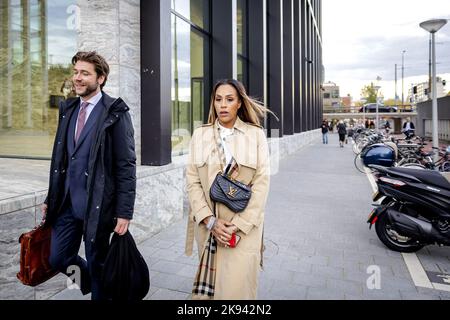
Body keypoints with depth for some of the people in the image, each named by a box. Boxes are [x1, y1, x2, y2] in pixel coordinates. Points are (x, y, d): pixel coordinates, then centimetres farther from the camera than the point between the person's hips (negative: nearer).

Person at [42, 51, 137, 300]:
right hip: (66, 203, 6)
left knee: (97, 266, 9)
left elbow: (126, 166, -13)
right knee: (58, 259, 14)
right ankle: (89, 281, 42)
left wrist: (124, 212, -16)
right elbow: (60, 158, 15)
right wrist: (51, 198, 14)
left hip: (96, 205, -6)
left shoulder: (115, 112, -10)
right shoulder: (68, 109, 10)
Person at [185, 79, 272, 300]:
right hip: (208, 225, 2)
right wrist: (211, 221, -10)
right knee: (208, 286, 13)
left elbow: (261, 183, -6)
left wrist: (239, 224, -12)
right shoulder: (200, 134, 4)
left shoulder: (256, 134, -1)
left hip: (244, 226, -2)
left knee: (237, 286, 0)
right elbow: (192, 181, 0)